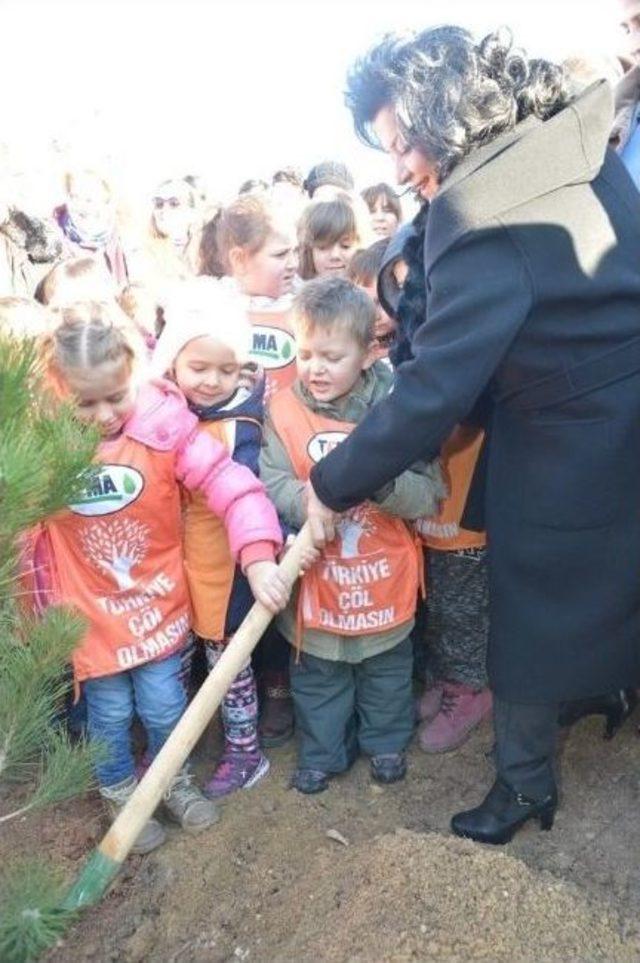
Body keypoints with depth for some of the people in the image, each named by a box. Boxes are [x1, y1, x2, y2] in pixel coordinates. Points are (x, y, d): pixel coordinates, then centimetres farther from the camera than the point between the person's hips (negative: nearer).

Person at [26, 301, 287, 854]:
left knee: (165, 708, 14)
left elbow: (230, 485, -22)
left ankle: (174, 781, 45)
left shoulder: (166, 424, -19)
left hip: (157, 602, 0)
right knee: (110, 715, 16)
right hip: (91, 613, 1)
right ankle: (121, 796, 44)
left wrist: (259, 557, -34)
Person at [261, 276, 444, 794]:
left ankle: (386, 741, 47)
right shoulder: (285, 411, -10)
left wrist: (381, 481, -33)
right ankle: (321, 752, 42)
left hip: (384, 575, 0)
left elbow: (427, 493, -15)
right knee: (318, 673, 19)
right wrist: (310, 500, -36)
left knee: (387, 668, 22)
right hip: (315, 577, 0)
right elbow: (270, 486, -17)